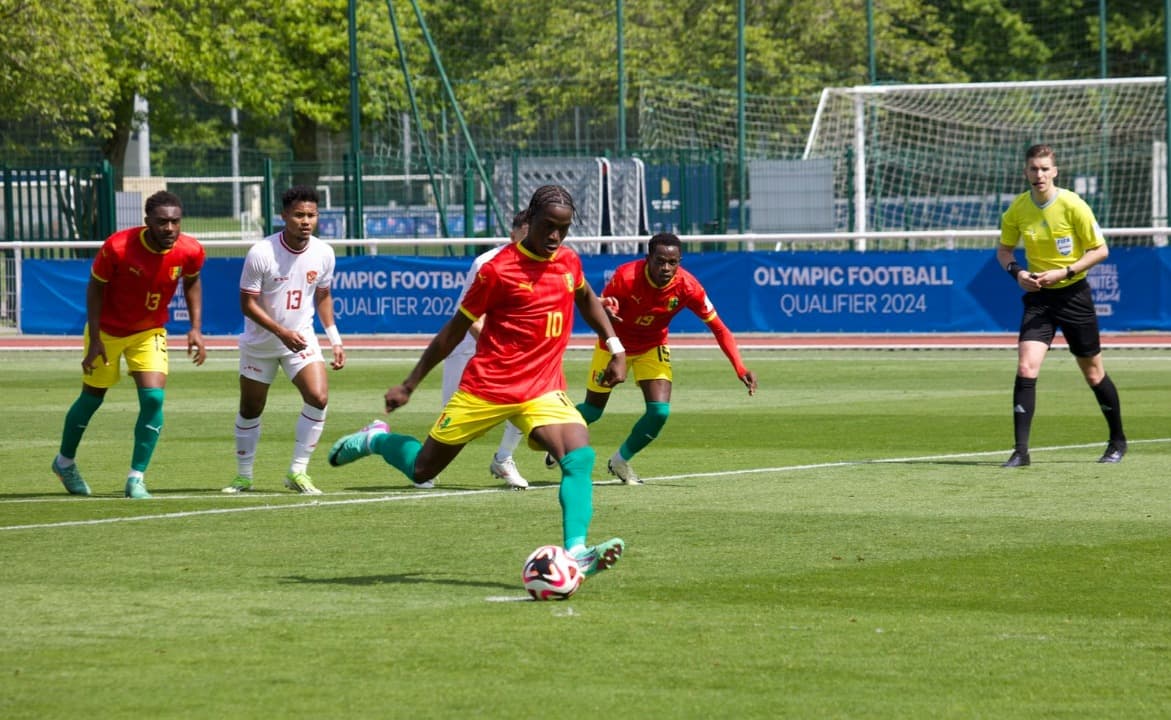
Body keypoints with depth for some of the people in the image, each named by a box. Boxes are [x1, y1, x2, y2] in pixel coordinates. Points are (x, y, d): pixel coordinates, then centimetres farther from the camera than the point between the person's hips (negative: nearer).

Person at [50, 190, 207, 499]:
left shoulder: (190, 251, -19)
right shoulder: (117, 247, -28)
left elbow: (191, 282, 4)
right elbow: (95, 287, -14)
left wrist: (196, 328, -5)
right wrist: (95, 340, -16)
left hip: (150, 332, 2)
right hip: (108, 330, -2)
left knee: (153, 399, -15)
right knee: (92, 398, 11)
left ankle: (136, 478, -4)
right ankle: (65, 461, 37)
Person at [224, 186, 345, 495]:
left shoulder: (323, 253, -7)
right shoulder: (261, 253, -21)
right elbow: (247, 304, -17)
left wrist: (335, 339, 5)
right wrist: (282, 332, -27)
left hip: (301, 338, 2)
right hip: (260, 342, -2)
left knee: (318, 397, -19)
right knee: (250, 410, 8)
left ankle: (297, 472, -8)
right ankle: (243, 476, 27)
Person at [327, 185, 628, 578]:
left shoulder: (569, 262, 5)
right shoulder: (499, 269, -11)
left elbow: (587, 298, 30)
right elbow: (455, 329, -2)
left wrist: (615, 348, 21)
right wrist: (409, 384, 1)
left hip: (543, 390, 3)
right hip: (486, 386, -3)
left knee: (580, 457, -25)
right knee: (422, 470, 5)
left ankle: (576, 552, -36)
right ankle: (376, 439, 37)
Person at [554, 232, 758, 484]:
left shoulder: (688, 287, -26)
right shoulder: (626, 276, -31)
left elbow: (719, 328, -18)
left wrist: (740, 369, -28)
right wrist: (605, 311, -49)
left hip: (652, 348, 2)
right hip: (614, 345, -2)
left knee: (660, 411, -16)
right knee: (593, 410, 9)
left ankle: (621, 461, 10)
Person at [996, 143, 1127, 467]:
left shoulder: (1073, 205, -14)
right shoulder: (1017, 209, -4)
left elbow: (1100, 250, -9)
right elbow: (1004, 249, 11)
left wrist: (1064, 273, -19)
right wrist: (1017, 272, -10)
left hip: (1073, 293, -2)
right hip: (1038, 295, 2)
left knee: (1093, 372, 9)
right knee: (1026, 368, -15)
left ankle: (1118, 441, 30)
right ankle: (1020, 450, -14)